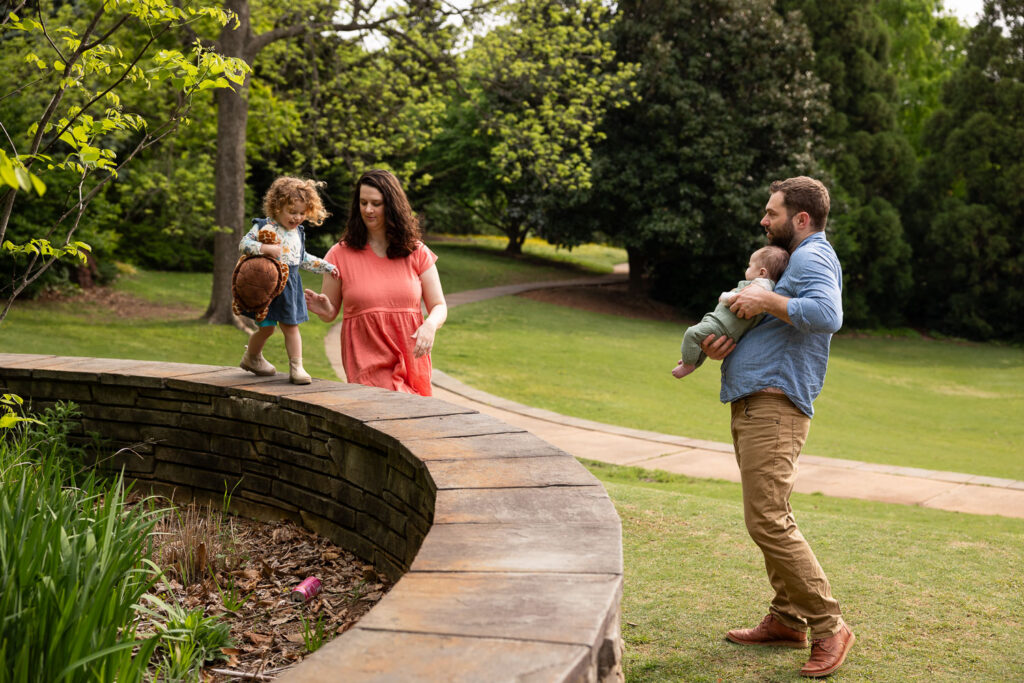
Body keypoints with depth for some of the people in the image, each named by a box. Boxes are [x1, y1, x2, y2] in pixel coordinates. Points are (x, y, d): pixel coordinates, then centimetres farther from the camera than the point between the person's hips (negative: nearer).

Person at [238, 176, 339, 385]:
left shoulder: (298, 233, 11)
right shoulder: (264, 227, -9)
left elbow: (303, 258, 23)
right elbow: (243, 244, -15)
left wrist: (326, 266, 21)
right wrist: (265, 248, -30)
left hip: (289, 286, 5)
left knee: (291, 326, 4)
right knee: (266, 328, 4)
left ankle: (296, 367, 6)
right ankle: (251, 357, 30)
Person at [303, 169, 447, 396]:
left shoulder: (417, 253, 7)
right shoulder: (341, 254, 4)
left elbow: (439, 306, 7)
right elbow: (331, 312, 10)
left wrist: (430, 324, -16)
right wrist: (323, 310, -14)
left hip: (411, 358, 2)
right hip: (366, 359, -2)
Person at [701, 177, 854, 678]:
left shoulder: (812, 257, -9)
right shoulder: (795, 261, 24)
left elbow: (828, 315, -30)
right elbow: (766, 333, 27)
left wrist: (765, 301, -19)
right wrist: (719, 345, 7)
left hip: (774, 406, -11)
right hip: (754, 405, 11)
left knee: (768, 520, -15)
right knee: (770, 517, 14)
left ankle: (828, 626, -8)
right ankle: (786, 619, 23)